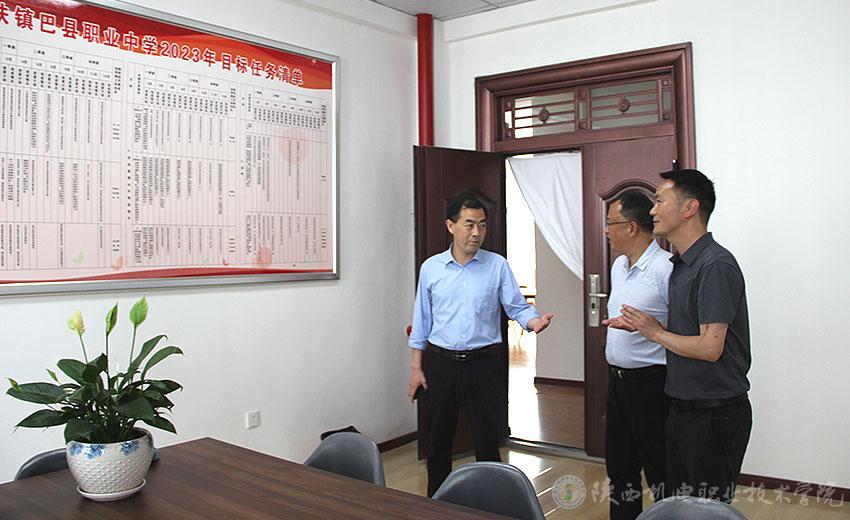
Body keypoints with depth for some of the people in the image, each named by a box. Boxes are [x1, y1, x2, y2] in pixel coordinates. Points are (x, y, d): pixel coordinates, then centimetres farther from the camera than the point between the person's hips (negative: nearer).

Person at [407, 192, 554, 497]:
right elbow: (422, 321, 6)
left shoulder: (497, 266, -1)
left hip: (483, 364, -1)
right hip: (440, 363, 2)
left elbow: (517, 307, -4)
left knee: (487, 439, 5)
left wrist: (534, 321, -27)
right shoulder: (431, 268, 2)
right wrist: (416, 368, 4)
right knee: (438, 440, 13)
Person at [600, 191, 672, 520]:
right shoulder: (619, 265, 11)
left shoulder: (665, 268, -19)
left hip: (650, 382, -9)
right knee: (619, 465, 19)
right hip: (618, 379, 9)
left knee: (659, 468, 3)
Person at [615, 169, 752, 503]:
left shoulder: (715, 265, -20)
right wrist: (643, 325, 2)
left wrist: (654, 332, -12)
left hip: (715, 413, -9)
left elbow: (709, 347, -25)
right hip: (683, 409, 10)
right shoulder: (681, 264, 11)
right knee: (677, 503, 20)